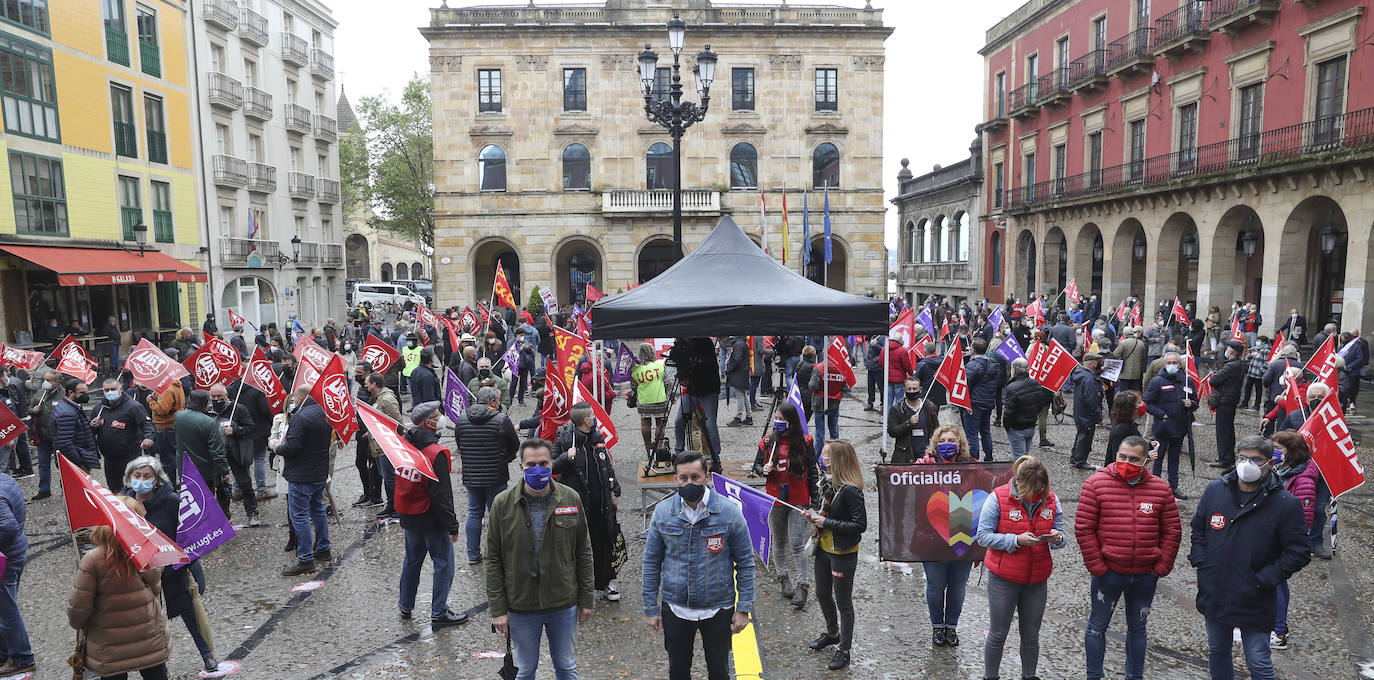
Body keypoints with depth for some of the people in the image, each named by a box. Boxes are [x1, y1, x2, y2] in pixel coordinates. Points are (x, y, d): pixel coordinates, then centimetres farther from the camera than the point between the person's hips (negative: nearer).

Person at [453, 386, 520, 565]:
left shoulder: (462, 419, 1)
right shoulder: (501, 419, -13)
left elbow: (459, 445, 11)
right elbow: (515, 446, -4)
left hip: (470, 476, 4)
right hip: (496, 476, -4)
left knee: (474, 513, 15)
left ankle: (473, 554, 21)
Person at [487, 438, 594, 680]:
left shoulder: (570, 499, -6)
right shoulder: (503, 503, -8)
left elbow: (583, 552, 1)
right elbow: (494, 560, -4)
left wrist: (586, 599, 2)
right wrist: (497, 609, -6)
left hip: (564, 604, 1)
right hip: (521, 606, 0)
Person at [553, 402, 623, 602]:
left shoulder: (597, 437, 9)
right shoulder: (564, 440, -10)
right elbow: (553, 468, -8)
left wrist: (615, 491, 18)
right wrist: (565, 457, -27)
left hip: (601, 502, 6)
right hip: (577, 503, -6)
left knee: (604, 542, 13)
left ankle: (605, 583, 27)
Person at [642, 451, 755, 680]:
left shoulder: (729, 512, -11)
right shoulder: (663, 512, -5)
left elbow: (745, 562, -4)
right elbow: (652, 562, 2)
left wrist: (744, 608, -7)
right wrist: (650, 607, 1)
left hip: (718, 609, -1)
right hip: (675, 609, 2)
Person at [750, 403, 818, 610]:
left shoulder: (805, 442, -5)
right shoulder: (767, 442, 0)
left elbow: (812, 472, 2)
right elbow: (756, 464, 11)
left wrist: (815, 499, 1)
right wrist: (763, 470, -13)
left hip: (799, 500, -2)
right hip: (775, 499, 3)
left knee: (797, 544, -7)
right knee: (779, 542, 14)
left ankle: (802, 586, 3)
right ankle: (784, 579, 30)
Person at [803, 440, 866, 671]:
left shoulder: (851, 490, -25)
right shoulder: (828, 483, 2)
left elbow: (860, 525, -24)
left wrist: (826, 523, -22)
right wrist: (815, 516, -4)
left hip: (843, 554, -9)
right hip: (824, 548, 9)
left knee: (843, 602, 8)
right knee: (822, 594, 23)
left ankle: (844, 649, 26)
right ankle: (832, 633, 47)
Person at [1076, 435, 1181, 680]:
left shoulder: (1161, 489, 0)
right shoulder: (1097, 484, -10)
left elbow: (1172, 532, 4)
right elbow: (1083, 528, -10)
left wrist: (1161, 567, -2)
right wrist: (1097, 566, -12)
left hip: (1145, 575, 3)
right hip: (1109, 573, -3)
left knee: (1137, 628, 20)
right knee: (1097, 626, 9)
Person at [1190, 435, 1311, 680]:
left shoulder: (1286, 504, -13)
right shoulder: (1215, 490, -2)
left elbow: (1299, 553, -9)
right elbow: (1198, 528, 11)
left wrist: (1264, 579, -15)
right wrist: (1200, 562, -1)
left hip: (1255, 602, -4)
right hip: (1214, 594, 4)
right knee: (1217, 652, 21)